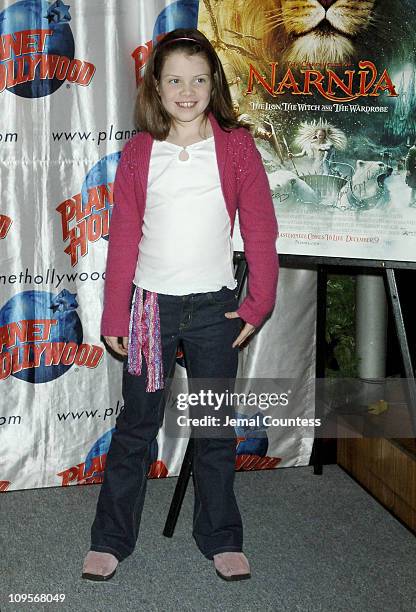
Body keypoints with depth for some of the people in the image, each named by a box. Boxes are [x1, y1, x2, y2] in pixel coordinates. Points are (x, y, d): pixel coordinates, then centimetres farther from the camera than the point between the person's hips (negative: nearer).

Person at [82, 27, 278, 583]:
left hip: (215, 308, 0)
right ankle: (110, 539, 23)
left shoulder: (236, 146, -2)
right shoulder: (138, 152, 0)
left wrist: (258, 303, -5)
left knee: (216, 427, 11)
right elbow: (123, 238, 0)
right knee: (136, 424, 9)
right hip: (151, 304, 0)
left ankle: (221, 538, 27)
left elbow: (260, 230, -1)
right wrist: (115, 317, 0)